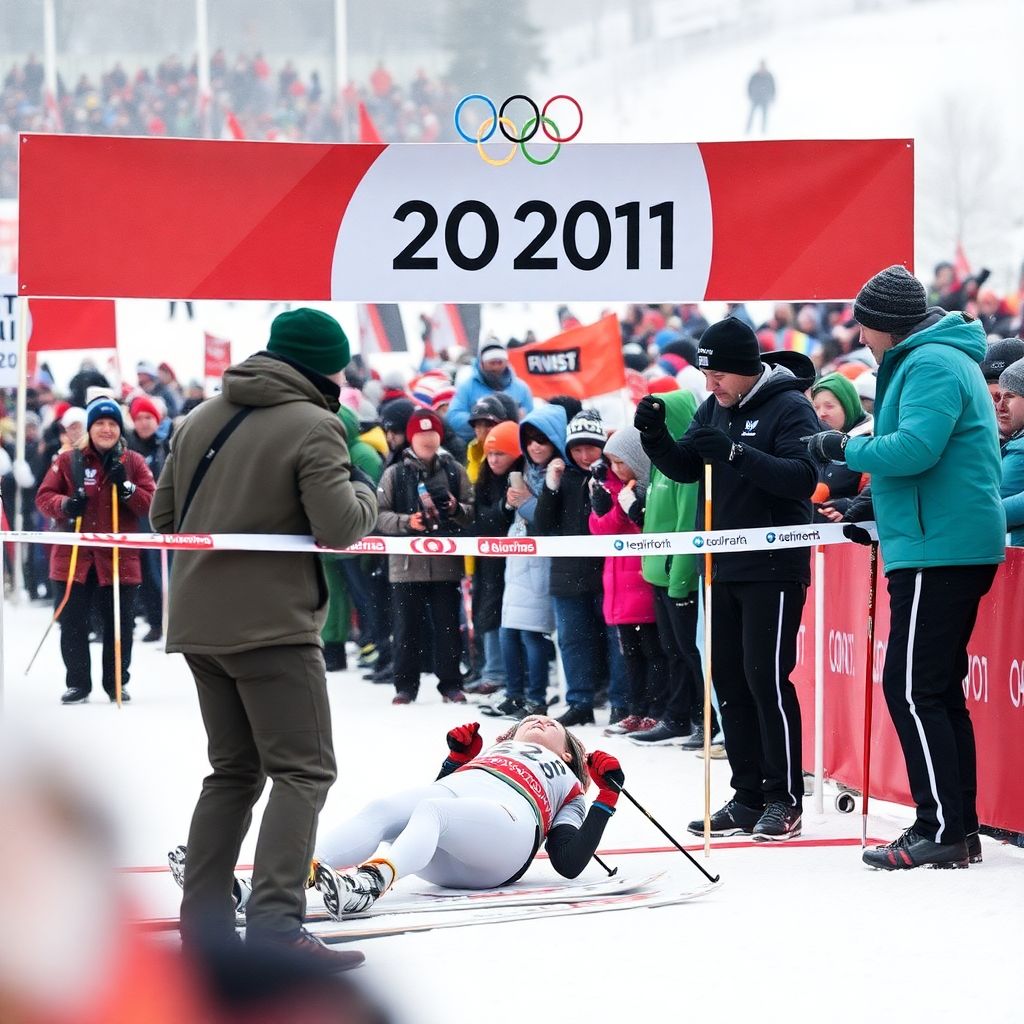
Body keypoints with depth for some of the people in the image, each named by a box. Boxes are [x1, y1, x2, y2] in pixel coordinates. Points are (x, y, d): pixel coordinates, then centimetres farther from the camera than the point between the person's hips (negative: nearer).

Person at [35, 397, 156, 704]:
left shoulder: (133, 462, 4)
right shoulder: (68, 460, 3)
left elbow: (153, 504, -1)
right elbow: (44, 497, 4)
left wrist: (127, 489, -17)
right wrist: (65, 505, -16)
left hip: (119, 559, 0)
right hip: (73, 556, 0)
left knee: (119, 624, 6)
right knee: (73, 624, 3)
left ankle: (117, 682, 20)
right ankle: (77, 684, 15)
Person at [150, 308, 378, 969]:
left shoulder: (201, 419, 11)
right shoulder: (314, 427, -11)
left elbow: (164, 514, 15)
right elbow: (340, 528, -17)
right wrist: (363, 491, 3)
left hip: (199, 625, 7)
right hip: (273, 624, -7)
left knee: (235, 770, 17)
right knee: (304, 771, -6)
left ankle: (204, 919, 15)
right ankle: (277, 926, -18)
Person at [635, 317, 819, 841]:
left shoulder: (789, 407, -11)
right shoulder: (713, 409, 11)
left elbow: (802, 477, -22)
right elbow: (684, 468, 11)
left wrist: (735, 452, -30)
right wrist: (656, 436, -8)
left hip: (774, 568, -8)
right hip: (724, 569, 8)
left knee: (766, 678, -9)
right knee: (729, 680, 8)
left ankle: (785, 799, -3)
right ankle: (748, 797, 15)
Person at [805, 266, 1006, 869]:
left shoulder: (931, 364, -13)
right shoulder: (940, 359, 20)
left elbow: (914, 449, -25)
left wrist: (845, 447, -12)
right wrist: (872, 501, 18)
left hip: (938, 549, -11)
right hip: (959, 547, 11)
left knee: (912, 688, -9)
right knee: (939, 688, 12)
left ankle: (942, 829, -10)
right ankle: (960, 826, 14)